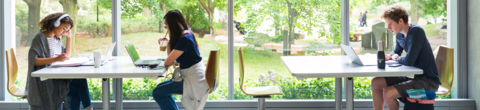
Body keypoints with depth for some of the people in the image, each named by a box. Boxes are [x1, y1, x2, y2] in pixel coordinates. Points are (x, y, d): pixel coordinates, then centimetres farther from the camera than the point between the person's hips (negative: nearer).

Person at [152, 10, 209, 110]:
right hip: (194, 76, 10)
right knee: (160, 87, 19)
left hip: (194, 80, -10)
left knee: (157, 93, -12)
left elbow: (168, 63, -17)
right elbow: (171, 58, 16)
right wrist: (168, 43, 3)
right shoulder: (187, 34, 10)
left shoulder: (184, 39, -19)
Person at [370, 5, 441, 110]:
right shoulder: (399, 34, 6)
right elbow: (396, 52, 27)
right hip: (412, 76, 9)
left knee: (388, 93, -23)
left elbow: (409, 61, -27)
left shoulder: (416, 31, -20)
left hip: (428, 81, -9)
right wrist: (389, 56, 3)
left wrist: (395, 59, -5)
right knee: (375, 83, 5)